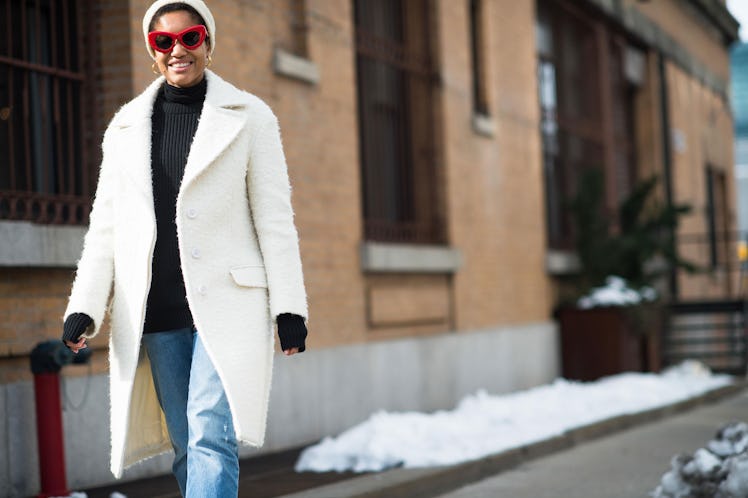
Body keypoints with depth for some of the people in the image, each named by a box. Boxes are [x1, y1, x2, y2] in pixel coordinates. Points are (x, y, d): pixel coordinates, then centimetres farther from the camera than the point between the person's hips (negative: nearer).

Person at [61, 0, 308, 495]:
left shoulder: (249, 117, 5)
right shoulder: (127, 127, 13)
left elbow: (274, 217, 2)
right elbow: (105, 225, 12)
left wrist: (289, 307, -4)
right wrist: (84, 306, 2)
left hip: (227, 304, -3)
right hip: (155, 313, 4)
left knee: (211, 436, -15)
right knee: (187, 446, 7)